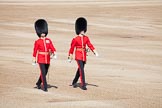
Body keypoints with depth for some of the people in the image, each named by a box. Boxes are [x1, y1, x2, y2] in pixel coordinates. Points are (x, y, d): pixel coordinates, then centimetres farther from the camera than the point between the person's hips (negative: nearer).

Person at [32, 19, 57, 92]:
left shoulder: (48, 40, 7)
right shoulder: (37, 42, -3)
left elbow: (52, 47, -3)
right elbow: (35, 50, -1)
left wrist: (54, 53, -21)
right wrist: (34, 59, 0)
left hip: (47, 59, 5)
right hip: (41, 59, -5)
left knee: (45, 73, 14)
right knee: (43, 73, -10)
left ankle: (38, 83, 35)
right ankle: (45, 87, -6)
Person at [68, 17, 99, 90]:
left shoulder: (86, 38, 6)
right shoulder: (75, 39, -6)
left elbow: (90, 45, 3)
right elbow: (72, 48, 0)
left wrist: (95, 52, -11)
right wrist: (70, 57, 2)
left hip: (84, 56, 6)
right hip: (78, 56, -6)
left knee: (80, 70, 16)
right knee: (81, 70, -14)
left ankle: (74, 82, 35)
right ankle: (83, 85, -13)